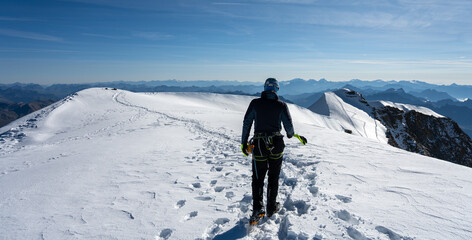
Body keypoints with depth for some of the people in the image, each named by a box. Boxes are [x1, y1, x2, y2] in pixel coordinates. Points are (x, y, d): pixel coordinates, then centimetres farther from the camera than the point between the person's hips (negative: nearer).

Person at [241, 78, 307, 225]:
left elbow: (246, 123, -3)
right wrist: (291, 135, 21)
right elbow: (289, 126, -2)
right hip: (276, 146, 1)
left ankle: (258, 208, -5)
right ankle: (271, 208, 27)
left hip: (259, 146, 0)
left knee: (257, 178, 9)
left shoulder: (255, 103, -5)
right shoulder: (281, 105, -5)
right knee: (273, 178, 16)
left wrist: (244, 142, 6)